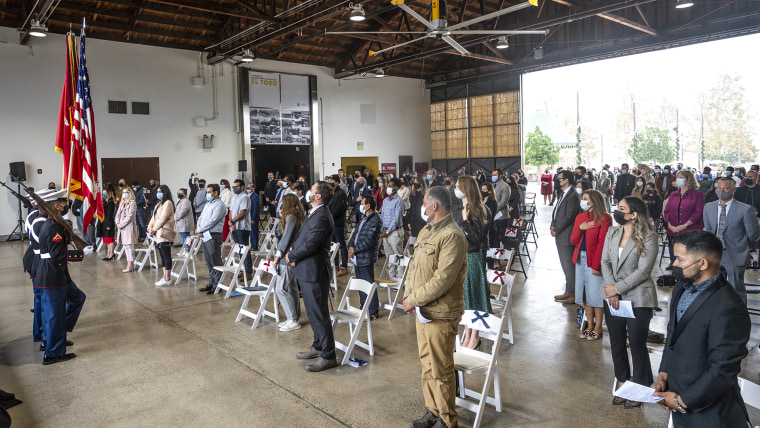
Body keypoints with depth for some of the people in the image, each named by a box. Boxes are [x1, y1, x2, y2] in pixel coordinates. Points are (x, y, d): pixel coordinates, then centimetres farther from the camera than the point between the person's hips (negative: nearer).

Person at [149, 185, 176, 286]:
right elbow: (154, 217, 18)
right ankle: (165, 276, 19)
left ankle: (167, 278, -3)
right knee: (162, 256, 12)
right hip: (158, 234, 10)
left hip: (164, 233, -10)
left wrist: (154, 229, -10)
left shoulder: (168, 203, -10)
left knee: (166, 256, -6)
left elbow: (162, 218, -14)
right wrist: (150, 228, 4)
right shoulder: (158, 203, 20)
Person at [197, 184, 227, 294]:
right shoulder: (207, 204, 19)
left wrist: (199, 230, -11)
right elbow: (201, 217, 17)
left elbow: (212, 221, -18)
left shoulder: (219, 205, -10)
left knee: (216, 262, -5)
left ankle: (217, 285, 0)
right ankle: (211, 283, 22)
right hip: (205, 236, 9)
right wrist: (199, 229, -2)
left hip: (213, 236, -9)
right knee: (209, 262, 14)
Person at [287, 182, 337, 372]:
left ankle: (328, 356, 5)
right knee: (313, 312, 21)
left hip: (314, 271, -11)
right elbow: (302, 238, 17)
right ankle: (318, 346, 35)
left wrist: (291, 256, -8)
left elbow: (310, 246, -23)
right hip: (307, 270, 11)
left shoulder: (321, 218, -22)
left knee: (319, 314, -4)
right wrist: (293, 250, -1)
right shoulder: (314, 213, 13)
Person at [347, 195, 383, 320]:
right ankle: (363, 308, 31)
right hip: (358, 258, 10)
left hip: (366, 259, -10)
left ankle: (373, 312, 9)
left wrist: (355, 250, -15)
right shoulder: (364, 218, 15)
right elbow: (355, 233, 13)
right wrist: (351, 246, -4)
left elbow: (369, 241, -21)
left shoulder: (375, 220, -16)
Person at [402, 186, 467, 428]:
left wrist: (414, 299, -17)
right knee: (427, 366, 19)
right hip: (422, 311, 9)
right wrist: (408, 295, 1)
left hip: (440, 314, -9)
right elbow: (414, 265, 14)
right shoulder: (426, 231, 12)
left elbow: (442, 279, -24)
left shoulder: (452, 236, -19)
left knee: (441, 371, 4)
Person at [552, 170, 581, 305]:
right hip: (560, 236, 10)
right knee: (565, 266, 17)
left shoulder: (572, 196, -17)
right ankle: (568, 292, 28)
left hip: (567, 236, -10)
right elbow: (556, 212, 18)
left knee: (569, 266, -3)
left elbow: (568, 217, -20)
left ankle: (573, 295, 6)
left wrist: (556, 230, -12)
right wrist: (553, 226, 3)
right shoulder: (562, 195, 14)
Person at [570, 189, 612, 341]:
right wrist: (580, 228, -9)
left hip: (594, 260, -6)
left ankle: (598, 328, 12)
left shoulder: (604, 219, -8)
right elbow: (573, 241, 9)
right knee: (585, 294, 12)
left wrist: (596, 265, -16)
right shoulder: (580, 217, 11)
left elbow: (602, 243, -12)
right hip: (580, 259, 7)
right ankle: (590, 326, 23)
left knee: (595, 295, -1)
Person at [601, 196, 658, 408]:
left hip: (637, 299, -6)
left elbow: (643, 271, -16)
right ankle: (622, 383, 32)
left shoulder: (648, 237, -13)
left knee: (637, 344, 5)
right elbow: (605, 262, 4)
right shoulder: (612, 233, 5)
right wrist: (611, 290, -8)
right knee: (616, 343, 15)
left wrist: (617, 288, -16)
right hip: (613, 297, 6)